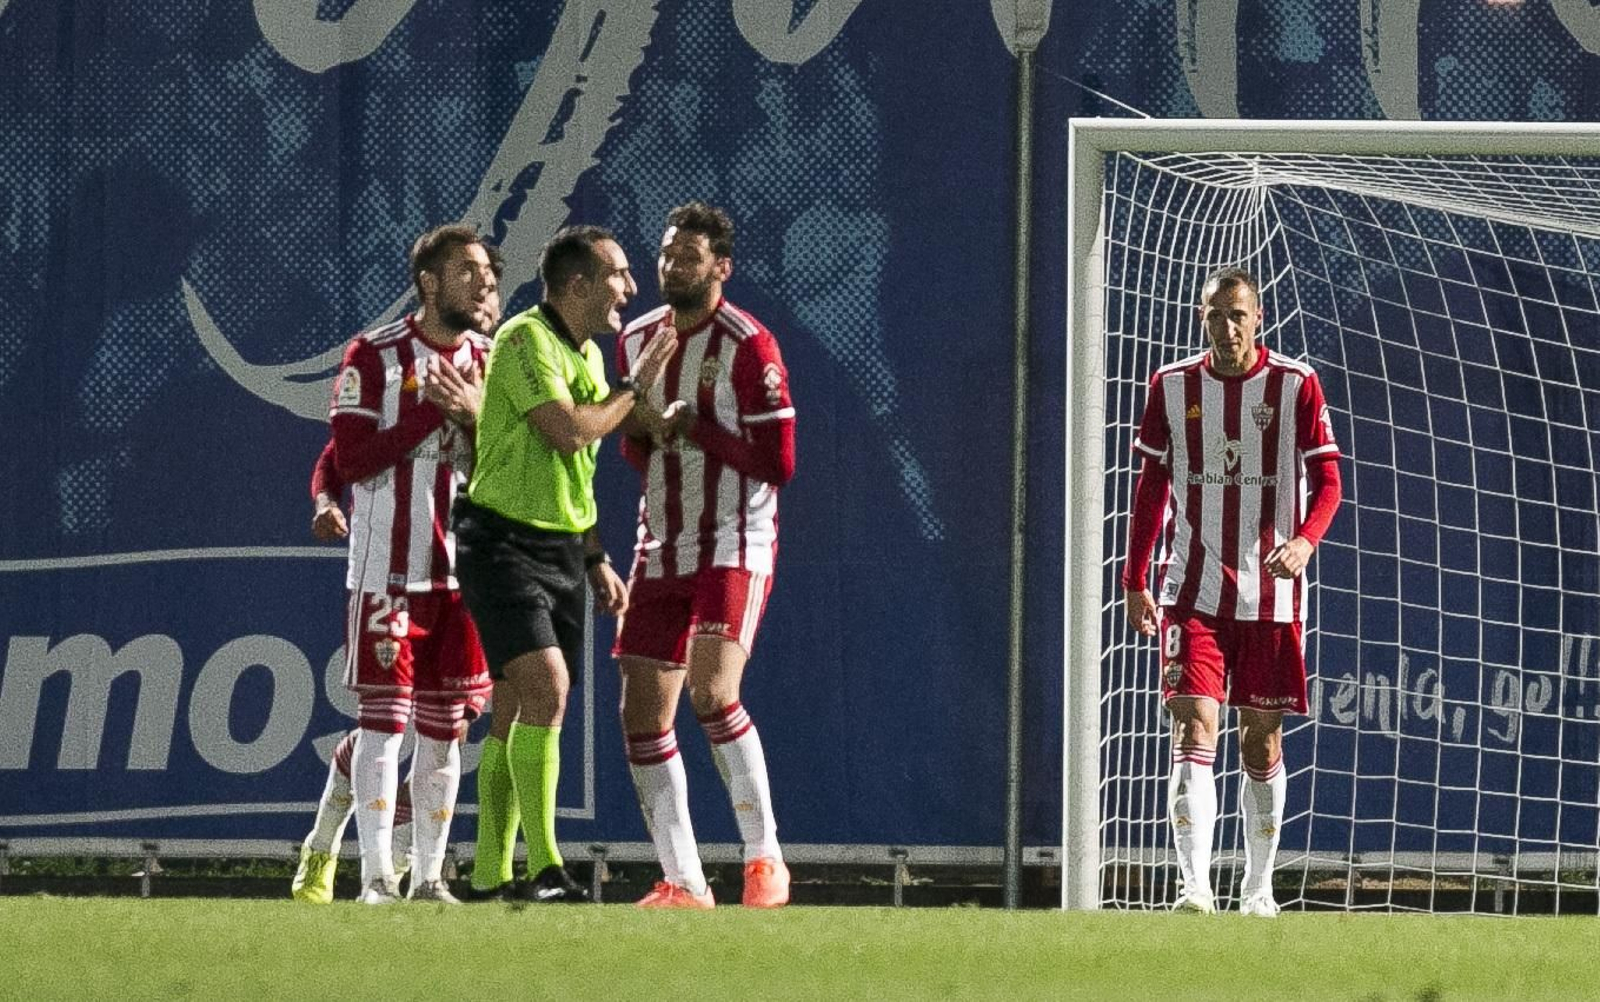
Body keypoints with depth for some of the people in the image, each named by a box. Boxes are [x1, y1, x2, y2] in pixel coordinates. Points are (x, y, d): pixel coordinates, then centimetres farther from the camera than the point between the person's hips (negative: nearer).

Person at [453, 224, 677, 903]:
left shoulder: (588, 354, 16)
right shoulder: (526, 339, -13)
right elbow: (567, 432, -24)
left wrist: (596, 559, 22)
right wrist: (634, 387, -10)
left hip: (562, 549, 9)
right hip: (505, 542, -9)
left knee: (518, 712, 8)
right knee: (544, 690, -20)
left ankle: (492, 872, 13)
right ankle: (544, 868, -23)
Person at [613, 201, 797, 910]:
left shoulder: (748, 345, -11)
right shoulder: (637, 340, 10)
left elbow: (778, 462, -13)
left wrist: (694, 428, -15)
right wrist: (638, 428, -3)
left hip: (735, 546, -7)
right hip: (660, 551, 7)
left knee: (712, 692, -24)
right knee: (642, 714, 0)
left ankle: (764, 857, -12)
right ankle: (682, 883, 8)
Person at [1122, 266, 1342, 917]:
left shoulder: (1296, 386, -2)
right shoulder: (1172, 386, 4)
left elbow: (1327, 480, -3)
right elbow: (1151, 487, 11)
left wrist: (1305, 541, -23)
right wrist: (1134, 581, 9)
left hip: (1270, 590, 0)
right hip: (1192, 589, 0)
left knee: (1262, 740, 7)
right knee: (1194, 727, -13)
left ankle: (1258, 889, 19)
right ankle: (1195, 885, -20)